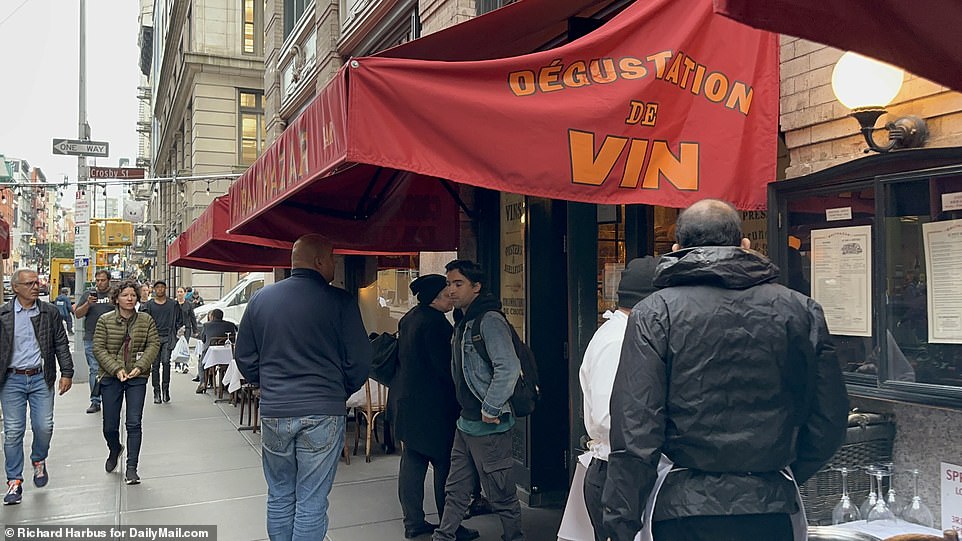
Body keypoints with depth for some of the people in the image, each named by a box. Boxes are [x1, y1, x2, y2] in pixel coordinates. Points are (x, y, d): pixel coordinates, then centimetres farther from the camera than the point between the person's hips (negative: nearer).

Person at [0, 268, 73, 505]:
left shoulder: (50, 312, 4)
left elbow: (61, 344, 7)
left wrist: (67, 373, 2)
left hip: (41, 378, 1)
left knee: (44, 427, 0)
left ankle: (39, 461, 30)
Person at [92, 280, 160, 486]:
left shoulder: (147, 320, 3)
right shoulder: (105, 320, 0)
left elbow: (154, 345, 1)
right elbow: (98, 348, -3)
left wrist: (140, 367, -13)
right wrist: (116, 369, -14)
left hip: (137, 378, 0)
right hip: (111, 377, 0)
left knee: (134, 424, -6)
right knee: (110, 425, 7)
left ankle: (131, 468, 2)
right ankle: (114, 450, 40)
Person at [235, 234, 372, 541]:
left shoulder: (260, 299, 5)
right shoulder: (340, 302, -8)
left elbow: (244, 357, 10)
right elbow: (360, 362, -8)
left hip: (273, 412, 4)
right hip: (323, 414, -4)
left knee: (280, 496, 18)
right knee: (311, 502, 4)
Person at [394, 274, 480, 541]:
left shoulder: (408, 319, 12)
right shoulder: (434, 322, -18)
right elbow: (446, 367, -18)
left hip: (407, 402, 10)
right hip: (433, 406, -10)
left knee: (412, 462, 12)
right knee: (444, 464, -1)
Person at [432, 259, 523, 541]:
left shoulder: (489, 320, -17)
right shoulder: (464, 323, 13)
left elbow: (509, 367, -26)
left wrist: (490, 409, -22)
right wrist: (466, 411, 18)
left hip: (489, 425, -9)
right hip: (466, 423, 9)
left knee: (501, 494, 4)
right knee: (455, 489, 17)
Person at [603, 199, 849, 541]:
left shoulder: (655, 312, -7)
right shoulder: (802, 311, 3)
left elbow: (635, 433, -12)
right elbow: (829, 423, 7)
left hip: (685, 513, -2)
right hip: (773, 511, 3)